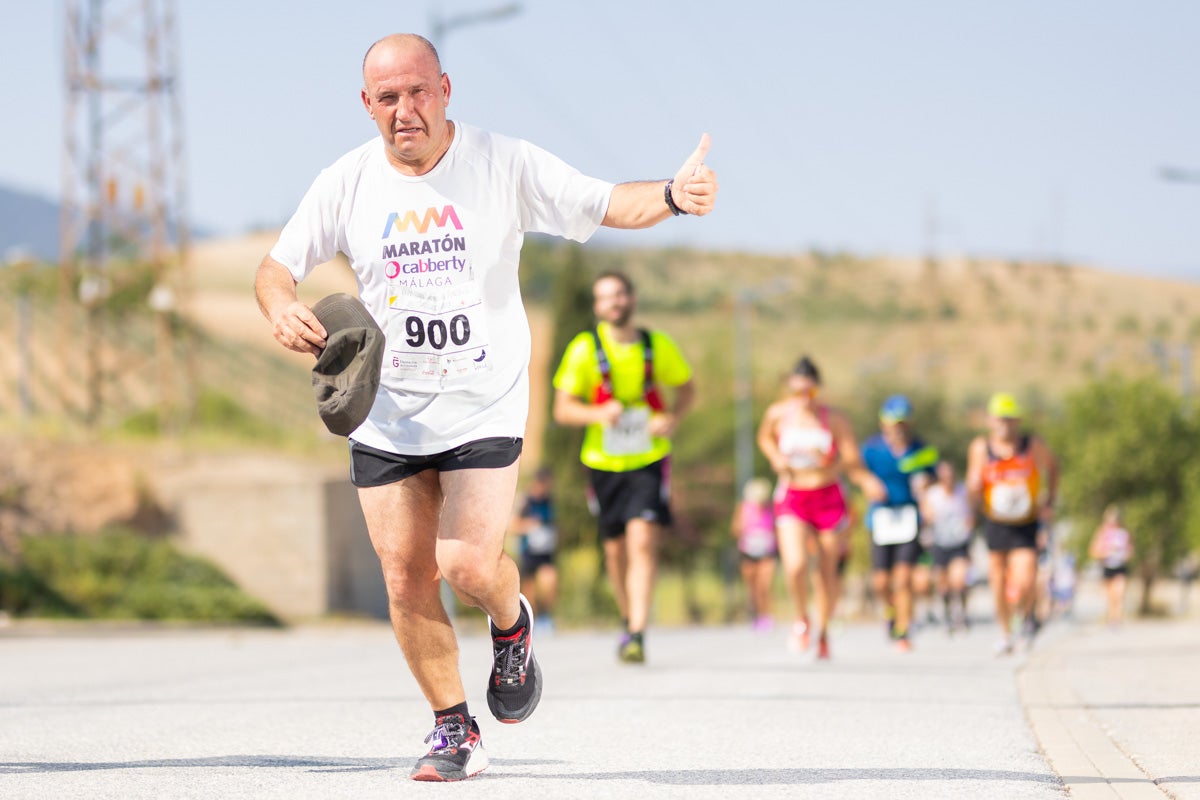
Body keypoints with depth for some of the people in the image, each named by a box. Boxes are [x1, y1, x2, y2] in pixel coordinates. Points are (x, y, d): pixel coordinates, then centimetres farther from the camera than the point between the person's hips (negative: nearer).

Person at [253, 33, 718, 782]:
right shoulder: (346, 183, -1)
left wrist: (672, 195, -31)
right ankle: (454, 731, 17)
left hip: (484, 404, -2)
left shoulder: (506, 165, -6)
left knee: (468, 565, -15)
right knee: (407, 580, 1)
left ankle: (513, 624, 21)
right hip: (386, 413, 3)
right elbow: (277, 267, 5)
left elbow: (608, 203, -10)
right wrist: (283, 308, -18)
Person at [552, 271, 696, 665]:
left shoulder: (658, 346, -3)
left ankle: (637, 635, -21)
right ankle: (629, 618, 37)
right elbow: (562, 409, -6)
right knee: (616, 548, 12)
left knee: (643, 543, -17)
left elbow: (686, 388, 12)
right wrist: (599, 414, -26)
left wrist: (672, 418, -9)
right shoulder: (584, 349, -6)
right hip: (604, 464, 1)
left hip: (649, 460, -1)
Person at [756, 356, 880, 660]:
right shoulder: (778, 414, -2)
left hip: (829, 498, 0)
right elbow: (765, 438, 19)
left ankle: (823, 631, 32)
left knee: (829, 573, 5)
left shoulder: (835, 420, -6)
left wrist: (867, 482, -30)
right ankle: (801, 619, 6)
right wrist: (776, 458, -2)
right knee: (795, 565, -22)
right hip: (791, 498, 0)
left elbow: (852, 462, -9)